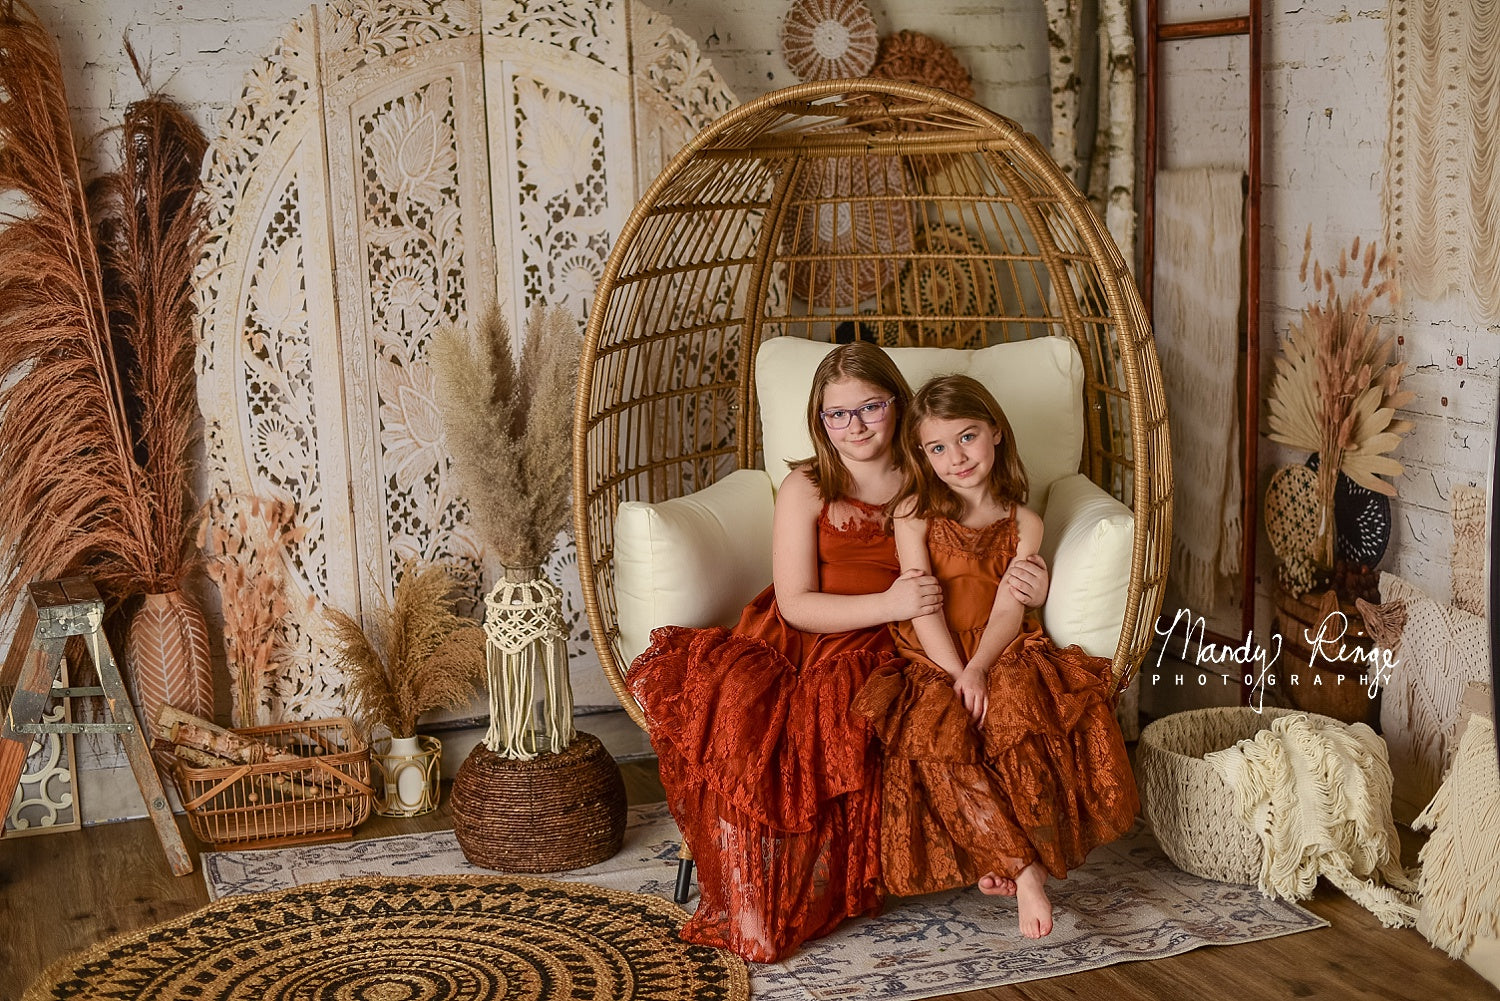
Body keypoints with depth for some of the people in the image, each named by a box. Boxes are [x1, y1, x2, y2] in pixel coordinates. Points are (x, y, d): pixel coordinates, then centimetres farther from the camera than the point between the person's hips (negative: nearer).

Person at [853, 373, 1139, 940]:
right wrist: (957, 676, -17)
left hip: (1000, 655, 1)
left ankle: (997, 855, -25)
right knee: (934, 735, -32)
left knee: (1025, 708, -33)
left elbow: (1008, 608, -3)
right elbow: (922, 604, -5)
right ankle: (1024, 869, -28)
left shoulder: (1022, 525, 10)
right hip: (934, 664, -1)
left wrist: (979, 669, -22)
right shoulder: (915, 513, 6)